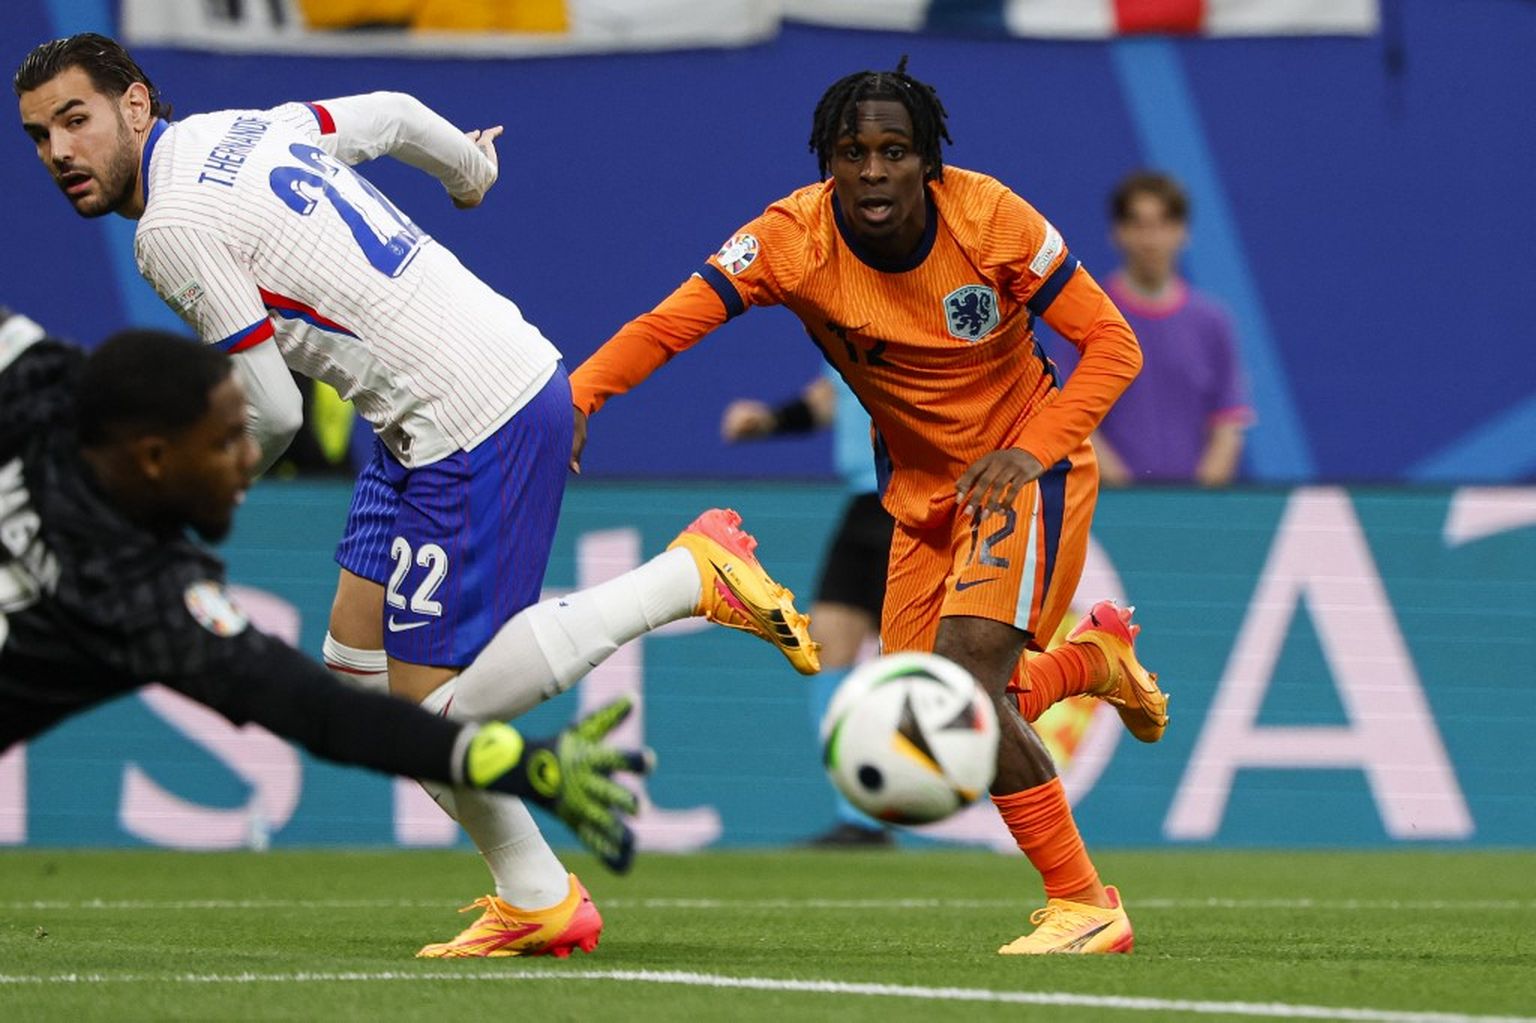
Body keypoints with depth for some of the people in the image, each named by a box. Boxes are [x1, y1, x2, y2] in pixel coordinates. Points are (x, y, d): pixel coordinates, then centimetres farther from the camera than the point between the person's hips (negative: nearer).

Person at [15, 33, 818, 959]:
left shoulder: (173, 230, -15)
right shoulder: (248, 129, 11)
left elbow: (274, 414, -12)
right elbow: (392, 113, 28)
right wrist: (472, 168, 51)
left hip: (474, 426, -10)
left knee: (431, 704, -6)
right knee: (358, 665, 12)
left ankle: (693, 575, -2)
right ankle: (536, 900, 18)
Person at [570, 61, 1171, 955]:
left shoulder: (991, 219, -23)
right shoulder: (793, 239, -19)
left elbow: (1112, 346, -16)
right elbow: (667, 324, -28)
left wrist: (1028, 452, -28)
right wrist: (578, 395, -46)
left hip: (1026, 466, -5)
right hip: (923, 487, 5)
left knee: (965, 680, -24)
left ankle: (1086, 906, -11)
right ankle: (1094, 659, 33)